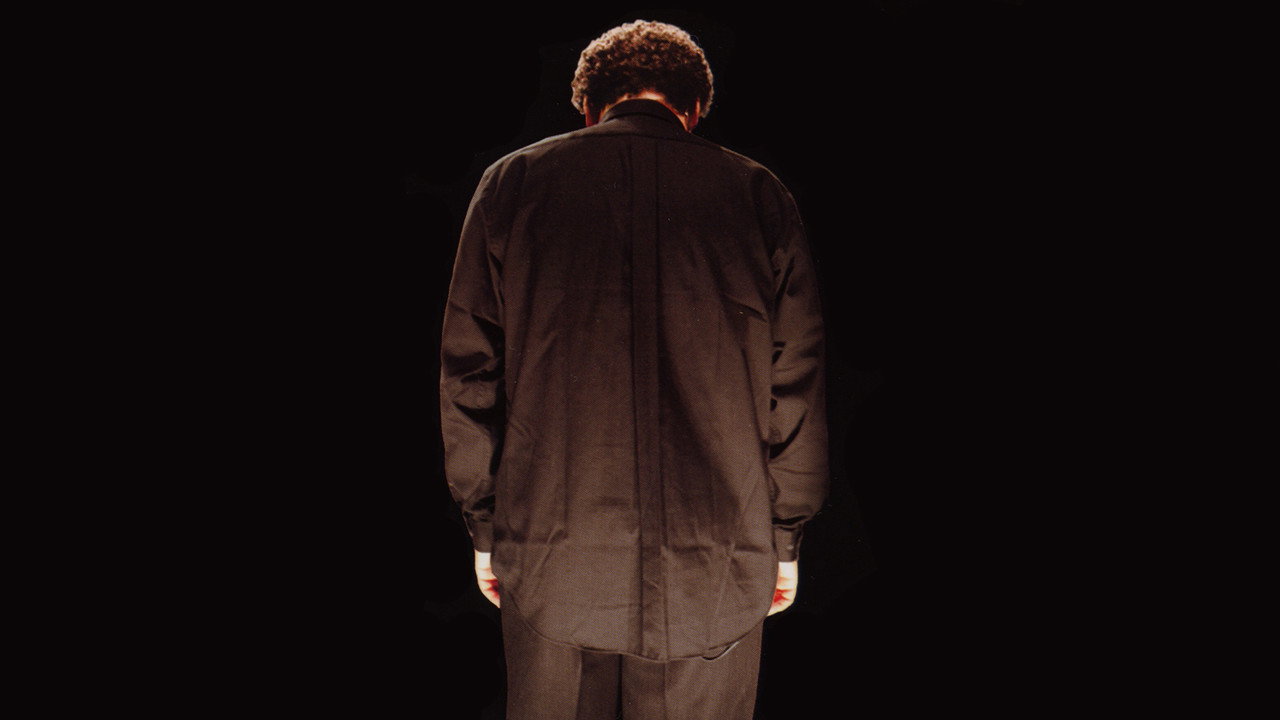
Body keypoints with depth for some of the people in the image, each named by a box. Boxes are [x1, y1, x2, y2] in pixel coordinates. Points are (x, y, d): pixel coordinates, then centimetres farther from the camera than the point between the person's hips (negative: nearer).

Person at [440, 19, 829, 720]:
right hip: (716, 575, 0)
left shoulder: (512, 183, 3)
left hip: (552, 563, 1)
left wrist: (485, 525, 12)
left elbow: (468, 376, 4)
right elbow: (796, 387, 2)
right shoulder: (761, 196, 2)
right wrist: (785, 538, 11)